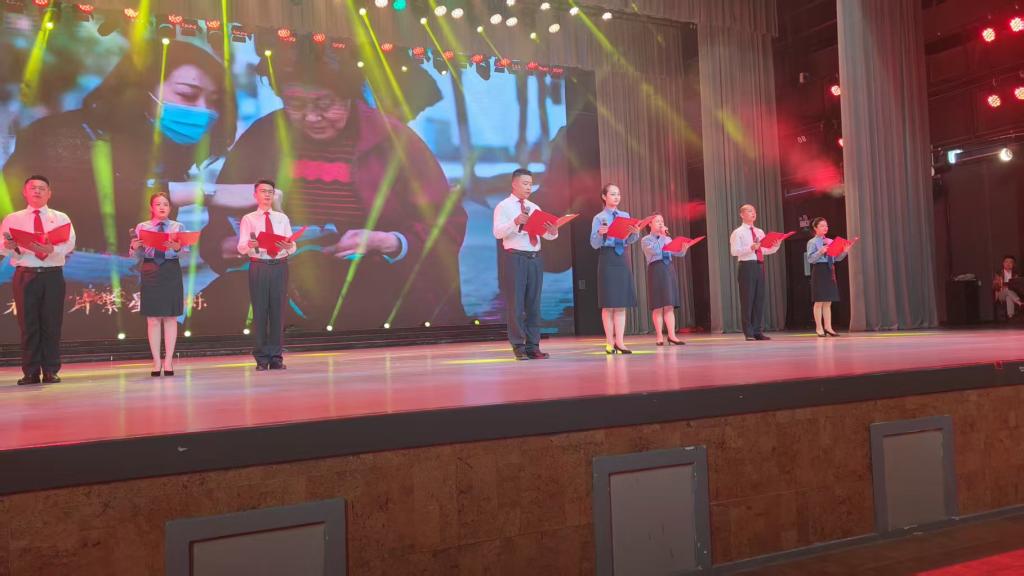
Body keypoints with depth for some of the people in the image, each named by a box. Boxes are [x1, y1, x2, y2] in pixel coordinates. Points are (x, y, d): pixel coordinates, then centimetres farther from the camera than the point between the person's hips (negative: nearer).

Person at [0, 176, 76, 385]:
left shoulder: (61, 218, 9)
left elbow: (69, 244, -6)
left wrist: (52, 249, -26)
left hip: (52, 275, 0)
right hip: (25, 275, 1)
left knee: (52, 324, 0)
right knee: (28, 324, 1)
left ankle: (51, 371, 8)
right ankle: (31, 372, 8)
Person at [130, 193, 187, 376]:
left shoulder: (178, 227, 5)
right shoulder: (142, 227, 6)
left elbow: (185, 251, -5)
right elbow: (137, 255, 3)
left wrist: (177, 247, -25)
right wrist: (134, 248, -18)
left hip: (171, 272, 0)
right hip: (150, 271, 0)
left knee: (171, 318, 3)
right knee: (153, 319, 2)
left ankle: (168, 361, 9)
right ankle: (156, 361, 9)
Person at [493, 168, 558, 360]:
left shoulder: (535, 208, 16)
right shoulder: (503, 206, 0)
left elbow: (546, 234, 10)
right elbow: (497, 233, -13)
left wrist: (553, 232, -13)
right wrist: (515, 222, -29)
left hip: (535, 258, 5)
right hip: (515, 258, -5)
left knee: (534, 303, 6)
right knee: (515, 303, -3)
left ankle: (533, 346, 11)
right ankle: (519, 347, 4)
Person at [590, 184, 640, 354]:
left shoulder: (625, 216, 11)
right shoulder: (599, 218, -1)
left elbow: (628, 241, 7)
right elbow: (594, 244, -6)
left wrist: (635, 233, -12)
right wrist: (600, 234, -25)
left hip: (622, 258, 4)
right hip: (607, 259, -4)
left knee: (622, 302, 2)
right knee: (608, 303, -2)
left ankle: (619, 341, 5)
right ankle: (610, 342, 4)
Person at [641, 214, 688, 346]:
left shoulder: (668, 239, 18)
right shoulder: (645, 240, 3)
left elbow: (678, 253, 10)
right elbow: (655, 250, -15)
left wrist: (684, 248, -11)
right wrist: (662, 236, -7)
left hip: (669, 268, 5)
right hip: (656, 269, -5)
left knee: (670, 305, -1)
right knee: (658, 306, -4)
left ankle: (672, 336, -3)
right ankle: (659, 336, 1)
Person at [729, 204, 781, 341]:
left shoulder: (760, 232, 19)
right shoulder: (738, 233, -1)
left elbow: (765, 250, 19)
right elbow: (734, 251, -12)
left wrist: (776, 246, 1)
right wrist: (750, 248, -22)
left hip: (760, 265, 6)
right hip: (747, 265, -6)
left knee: (759, 298, 7)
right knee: (748, 299, -5)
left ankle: (758, 331, 13)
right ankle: (749, 333, 0)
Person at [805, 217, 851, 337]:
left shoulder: (830, 242, 13)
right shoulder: (812, 242, -5)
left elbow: (837, 258, 12)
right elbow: (810, 259, -13)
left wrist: (845, 252, -5)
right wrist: (820, 252, -26)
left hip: (830, 270, 6)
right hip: (819, 270, -6)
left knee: (828, 302, 8)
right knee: (819, 301, -3)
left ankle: (828, 327, 12)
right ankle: (819, 328, 3)